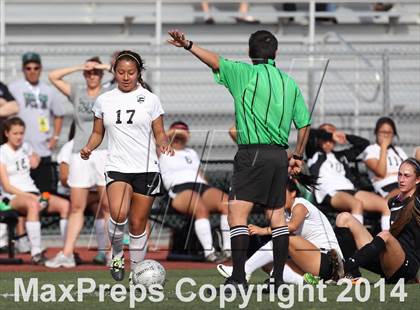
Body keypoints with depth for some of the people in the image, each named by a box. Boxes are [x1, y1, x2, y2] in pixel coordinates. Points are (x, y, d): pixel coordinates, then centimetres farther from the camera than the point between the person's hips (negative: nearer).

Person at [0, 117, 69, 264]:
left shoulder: (26, 147, 17)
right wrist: (32, 197, -17)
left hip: (32, 192, 6)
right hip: (13, 197, -6)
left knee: (64, 204, -20)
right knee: (33, 205, -41)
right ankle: (36, 253, -44)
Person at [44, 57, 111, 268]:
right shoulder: (77, 93, 14)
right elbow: (53, 76, 11)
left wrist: (104, 67, 1)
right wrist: (79, 67, 6)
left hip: (104, 153, -2)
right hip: (80, 155, 2)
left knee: (108, 206, -4)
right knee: (76, 207, 2)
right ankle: (67, 254, 1)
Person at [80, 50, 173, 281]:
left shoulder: (150, 99, 3)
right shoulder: (104, 101, 7)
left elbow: (159, 134, 6)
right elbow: (98, 133, 16)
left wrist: (164, 144, -16)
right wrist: (89, 147, -5)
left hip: (146, 168, 0)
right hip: (117, 166, 0)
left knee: (138, 224, 3)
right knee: (118, 214, -25)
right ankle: (117, 254, 2)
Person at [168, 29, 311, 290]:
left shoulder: (246, 73, -4)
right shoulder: (290, 82, 13)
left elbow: (215, 61, -16)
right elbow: (304, 123, 17)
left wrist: (188, 44, -12)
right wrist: (299, 156, 27)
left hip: (253, 154, -6)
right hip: (280, 155, 6)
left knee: (237, 213, -9)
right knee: (277, 216, 11)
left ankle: (238, 278, -17)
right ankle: (279, 279, 10)